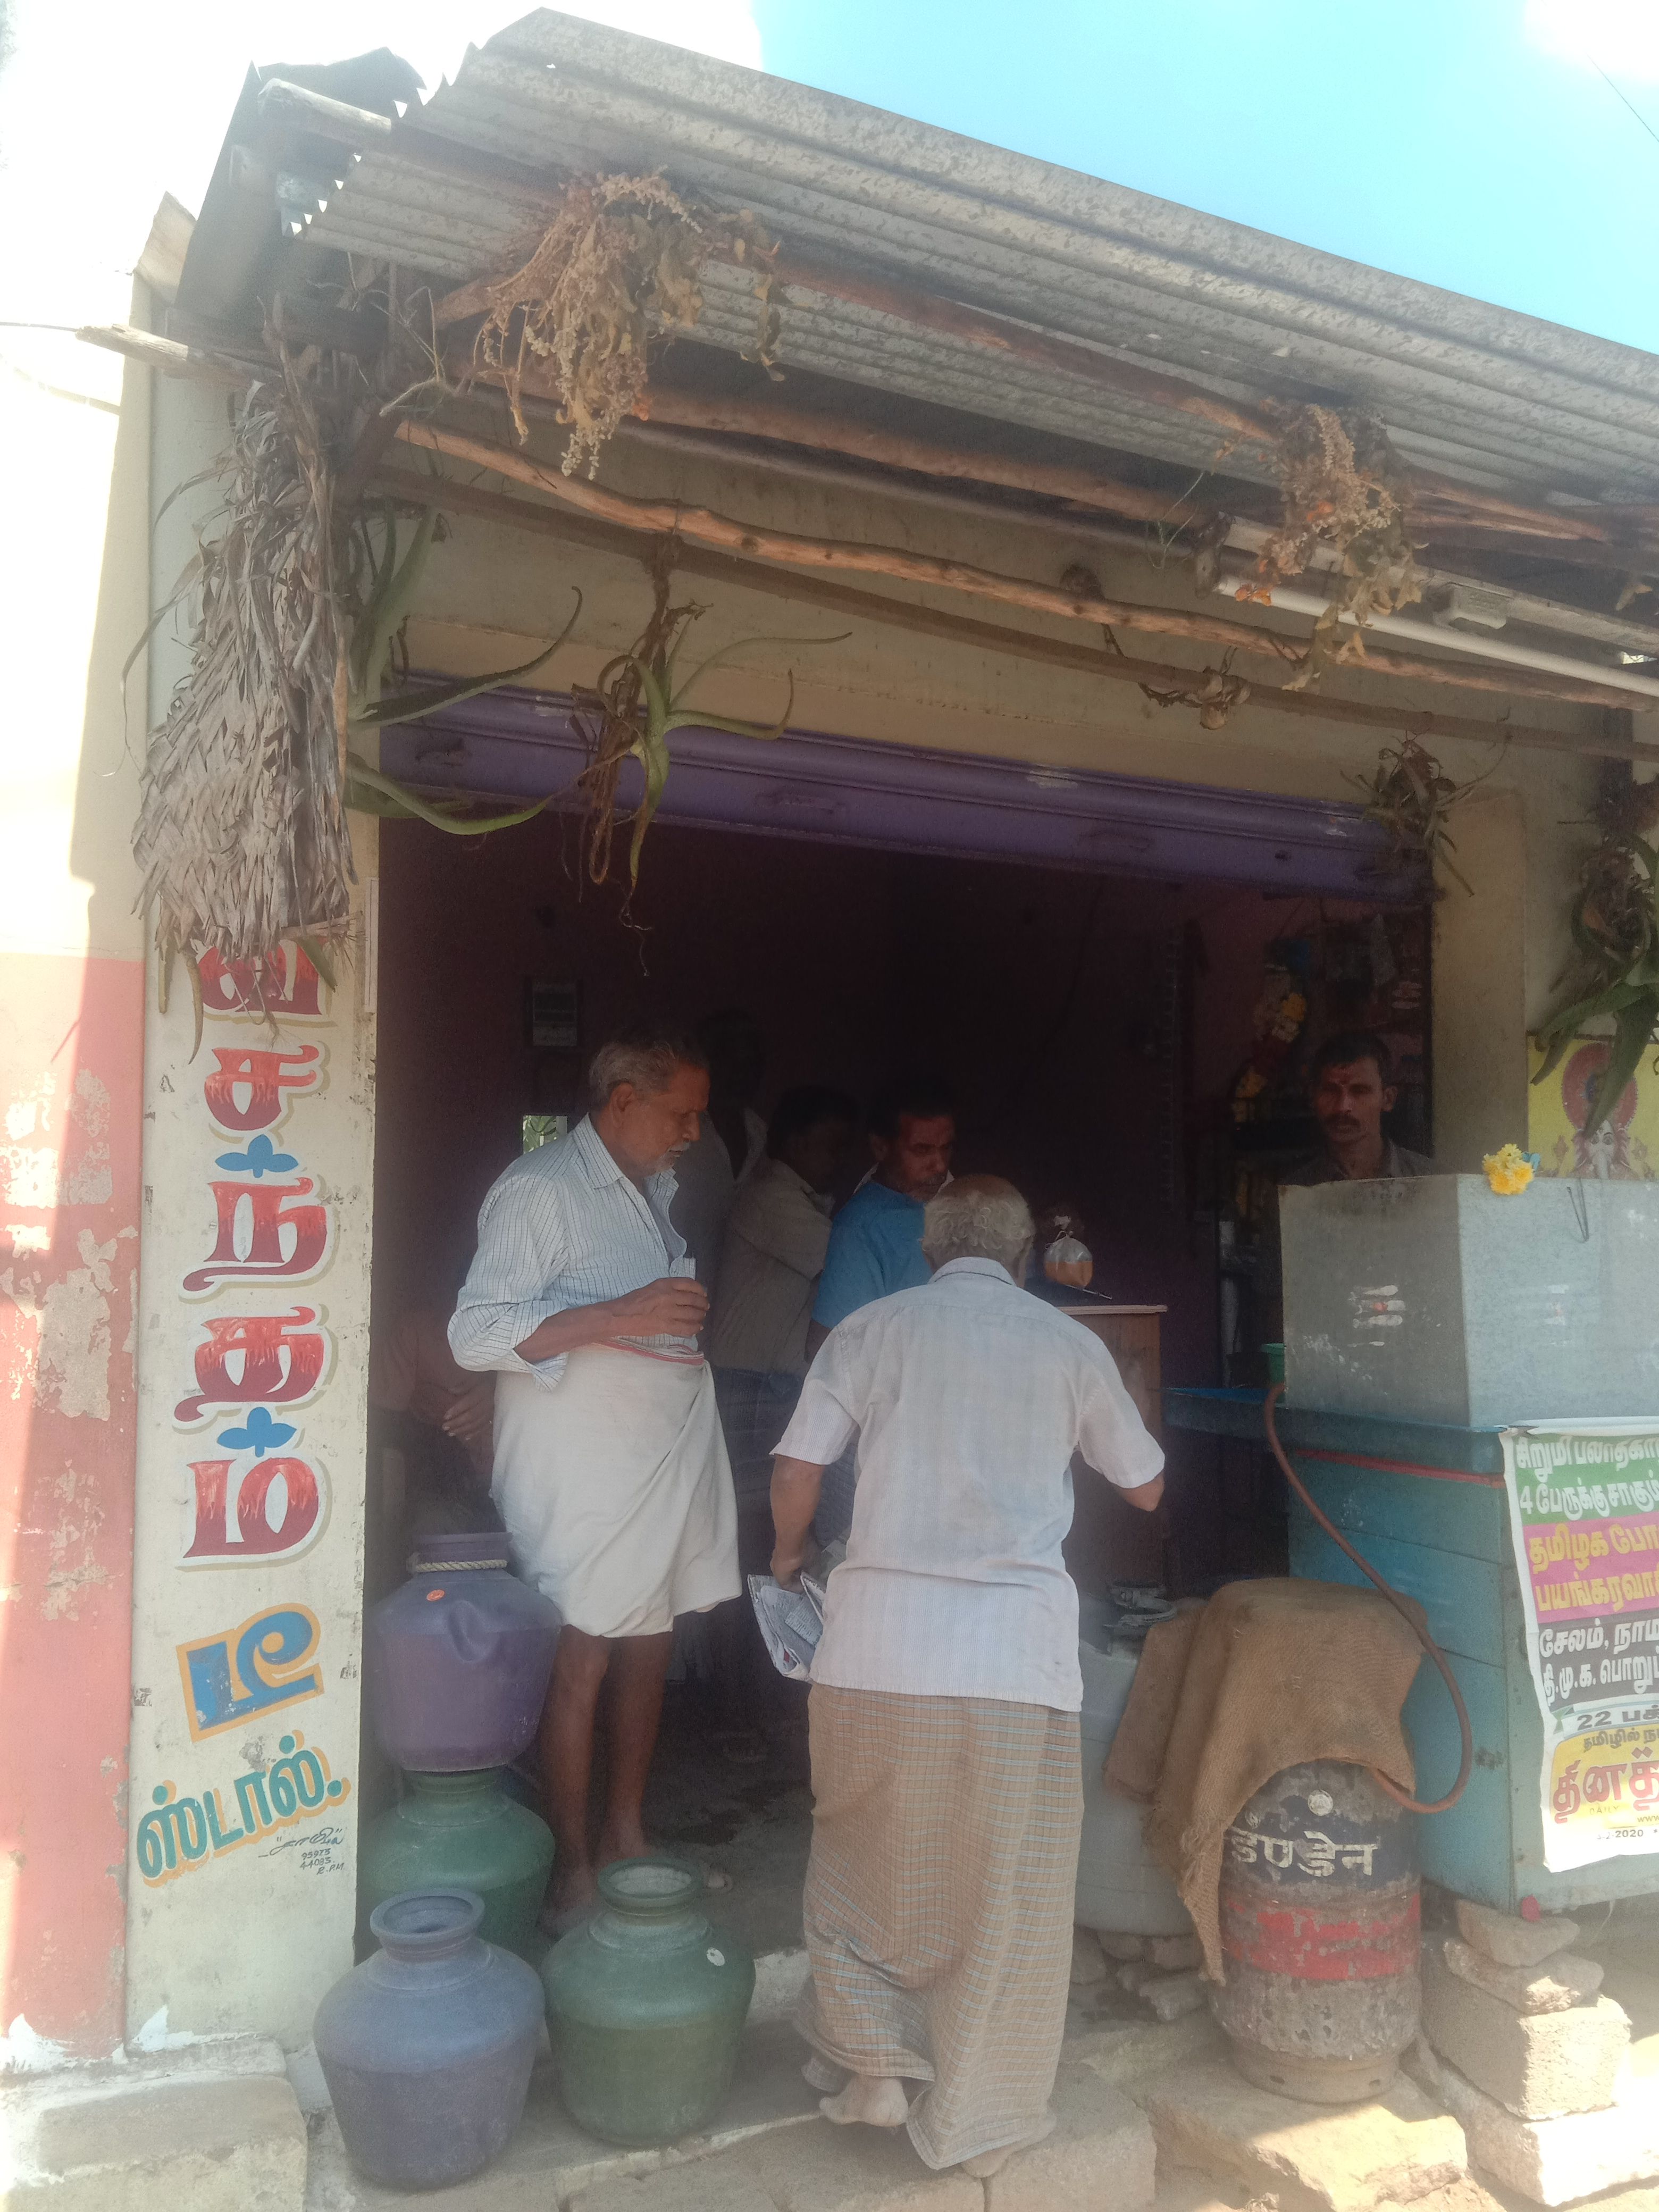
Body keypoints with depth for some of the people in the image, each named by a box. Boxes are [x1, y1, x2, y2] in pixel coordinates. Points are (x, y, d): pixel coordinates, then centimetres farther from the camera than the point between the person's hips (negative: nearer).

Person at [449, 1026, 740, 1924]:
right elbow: (475, 1333, -19)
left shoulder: (656, 1188, 15)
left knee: (649, 1645, 12)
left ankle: (626, 1832, 27)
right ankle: (572, 1868, 12)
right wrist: (619, 1317, -26)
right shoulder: (540, 1190, -12)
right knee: (581, 1657, -1)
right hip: (581, 1471, -8)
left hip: (667, 1458, 8)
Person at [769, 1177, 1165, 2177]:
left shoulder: (876, 1327, 5)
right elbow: (1147, 1487, 19)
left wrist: (790, 1553, 21)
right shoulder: (1070, 1344, 8)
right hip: (1018, 1655, 0)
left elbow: (798, 1469, 0)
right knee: (1003, 1898, 15)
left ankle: (872, 2066, 24)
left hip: (878, 1644, 0)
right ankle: (979, 2121, 26)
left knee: (865, 1866, 23)